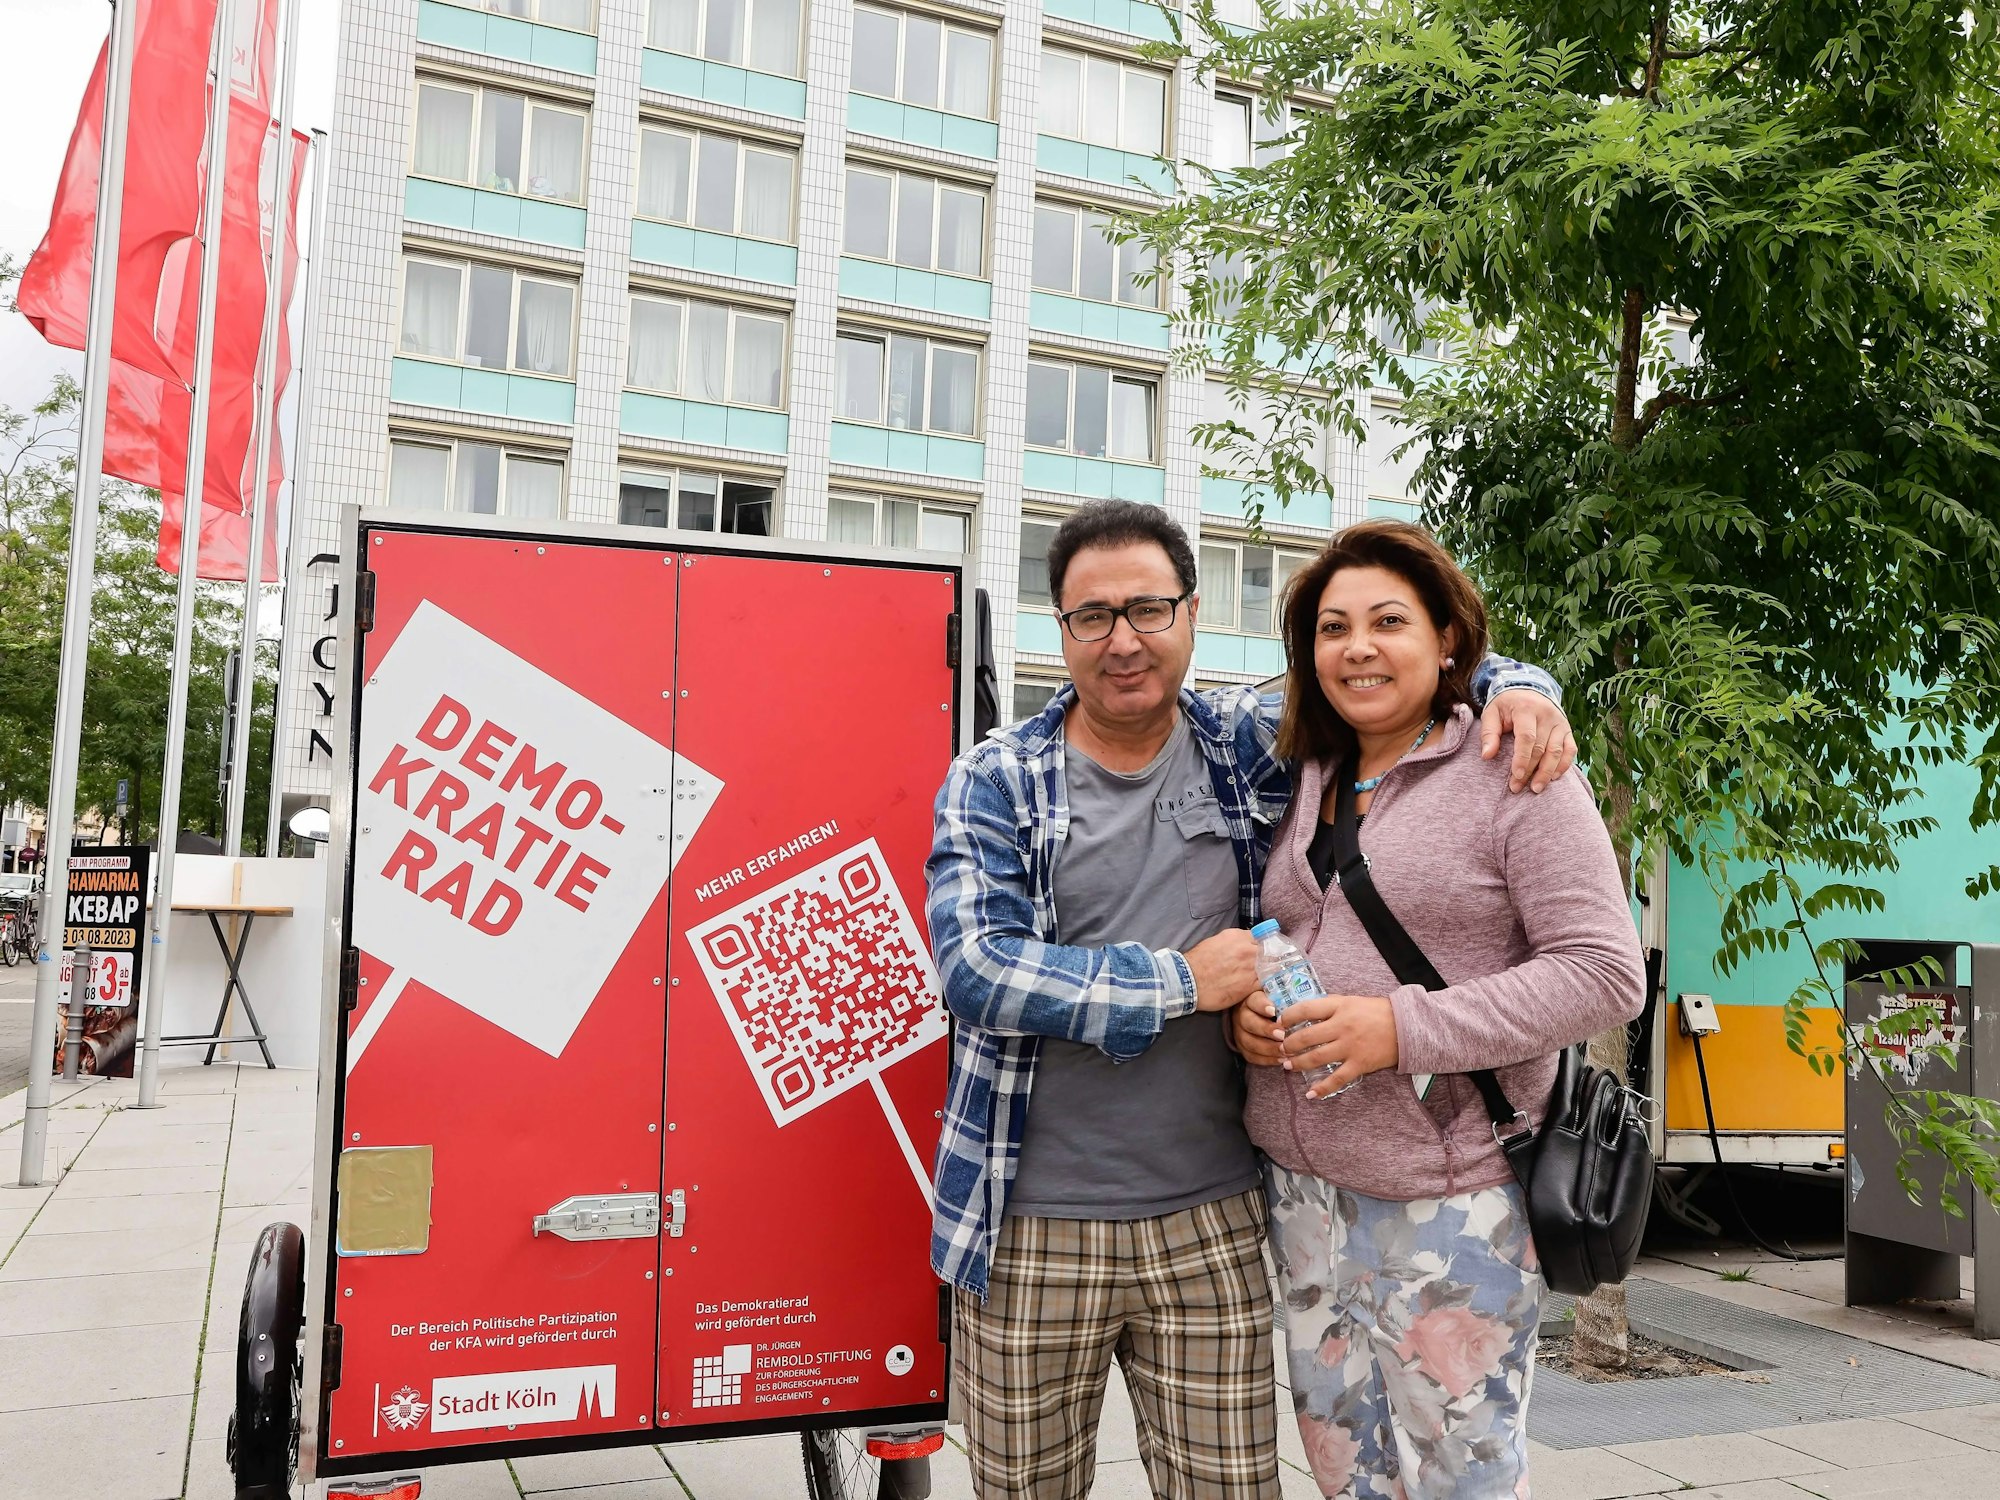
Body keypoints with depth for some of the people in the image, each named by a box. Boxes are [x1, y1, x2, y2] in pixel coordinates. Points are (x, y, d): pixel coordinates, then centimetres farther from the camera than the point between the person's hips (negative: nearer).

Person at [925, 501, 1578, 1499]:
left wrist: (1514, 688, -6)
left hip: (1212, 1228, 2)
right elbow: (976, 967, -16)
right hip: (1031, 1230, -1)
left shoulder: (1250, 745, 3)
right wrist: (1182, 983, -13)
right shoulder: (994, 780, -3)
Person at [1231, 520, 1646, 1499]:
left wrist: (1405, 1029, -22)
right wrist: (1245, 1003, -1)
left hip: (1449, 1197, -6)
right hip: (1302, 1182, 6)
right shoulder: (1306, 787, 10)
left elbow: (1604, 972, -15)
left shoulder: (1514, 777, -8)